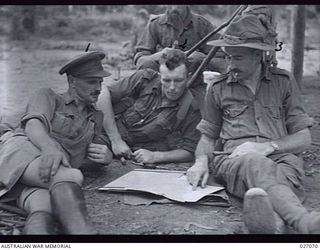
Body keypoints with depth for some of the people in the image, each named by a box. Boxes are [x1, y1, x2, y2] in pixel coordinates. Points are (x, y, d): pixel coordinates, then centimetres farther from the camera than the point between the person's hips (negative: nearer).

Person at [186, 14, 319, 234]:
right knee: (257, 165, -39)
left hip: (280, 157, 1)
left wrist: (268, 146, -8)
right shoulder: (218, 89, 17)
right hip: (234, 160, -1)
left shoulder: (284, 82, 14)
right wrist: (201, 161, -1)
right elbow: (208, 136, 23)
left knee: (290, 166, -38)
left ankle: (269, 217, -69)